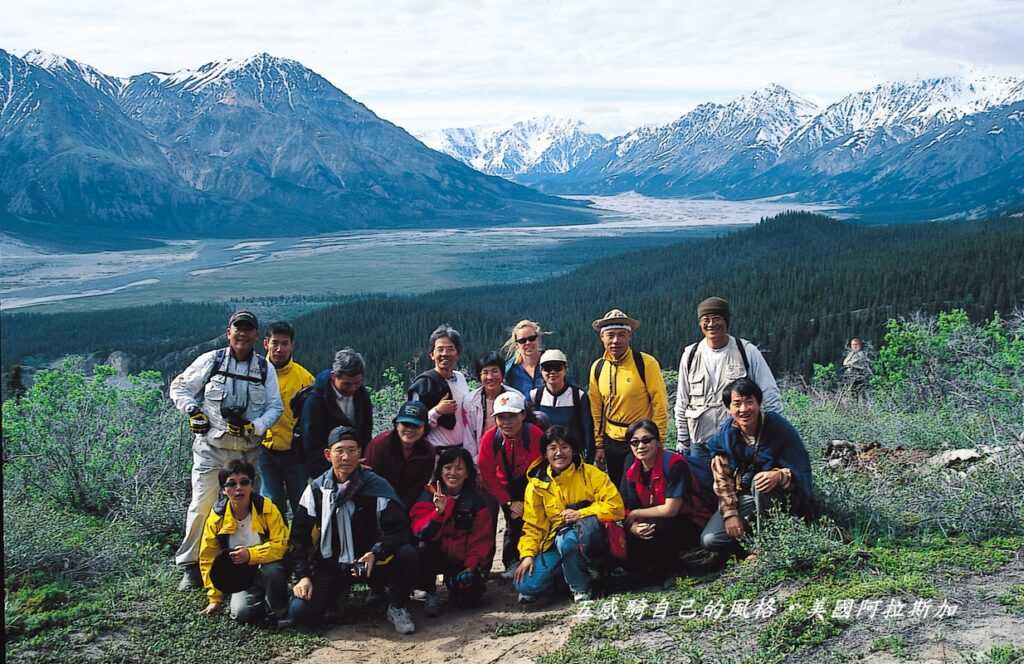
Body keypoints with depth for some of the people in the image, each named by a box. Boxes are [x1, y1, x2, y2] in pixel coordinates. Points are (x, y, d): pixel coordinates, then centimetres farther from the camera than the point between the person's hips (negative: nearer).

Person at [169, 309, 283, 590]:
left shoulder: (265, 368, 5)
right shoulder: (211, 360, 0)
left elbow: (275, 406, 6)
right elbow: (178, 388, 10)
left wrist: (254, 426, -10)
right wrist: (193, 411, -6)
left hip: (249, 450, 2)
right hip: (211, 447, -2)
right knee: (202, 505, -8)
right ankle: (190, 566, 2)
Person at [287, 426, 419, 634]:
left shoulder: (377, 486, -8)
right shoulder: (316, 490, -1)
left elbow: (399, 529, -13)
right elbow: (299, 536, 4)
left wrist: (375, 553, -31)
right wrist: (303, 576, -7)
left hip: (369, 561, -2)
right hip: (329, 566, 2)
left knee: (407, 555, -31)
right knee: (300, 613, -18)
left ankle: (397, 608, -3)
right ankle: (338, 591, 15)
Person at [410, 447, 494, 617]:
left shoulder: (476, 500, -2)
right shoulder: (429, 495, -6)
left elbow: (481, 539, -4)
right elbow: (421, 533, -19)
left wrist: (470, 567, -17)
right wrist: (439, 511, -35)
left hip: (462, 560, 0)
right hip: (437, 555, 0)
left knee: (469, 598, -21)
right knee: (422, 548, -32)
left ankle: (454, 582, 15)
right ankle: (430, 593, -8)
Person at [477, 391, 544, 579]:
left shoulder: (535, 435, -27)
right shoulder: (489, 438, -21)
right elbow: (487, 475, -13)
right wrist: (509, 502, -13)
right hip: (506, 486, 1)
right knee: (513, 523, -5)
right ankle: (512, 563, 9)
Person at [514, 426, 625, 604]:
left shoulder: (590, 474, -5)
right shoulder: (537, 484, 3)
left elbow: (615, 506, -11)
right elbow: (533, 525, 7)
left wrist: (580, 514, -19)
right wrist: (527, 555, -7)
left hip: (587, 539, -3)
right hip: (555, 542, 3)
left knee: (568, 540, -38)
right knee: (525, 586, -16)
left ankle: (580, 586, -10)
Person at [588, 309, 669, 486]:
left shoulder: (646, 363, -11)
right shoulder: (597, 367, 3)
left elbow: (660, 405, -9)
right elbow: (596, 410, 9)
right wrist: (599, 445, 7)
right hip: (612, 441, 4)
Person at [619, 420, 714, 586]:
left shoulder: (674, 464, -21)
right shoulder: (631, 473, -2)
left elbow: (670, 509, -24)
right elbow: (628, 513, -2)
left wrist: (635, 514, -14)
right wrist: (634, 527, -26)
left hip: (691, 525, -6)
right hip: (663, 524, 6)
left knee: (655, 529, -31)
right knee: (630, 536, -20)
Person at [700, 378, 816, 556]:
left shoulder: (779, 427, -15)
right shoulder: (725, 435, -5)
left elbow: (801, 470, -17)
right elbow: (722, 479, -1)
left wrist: (779, 476, -39)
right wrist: (731, 513, -12)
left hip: (780, 497, -3)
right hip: (743, 498, 3)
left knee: (760, 482, -38)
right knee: (710, 540, -16)